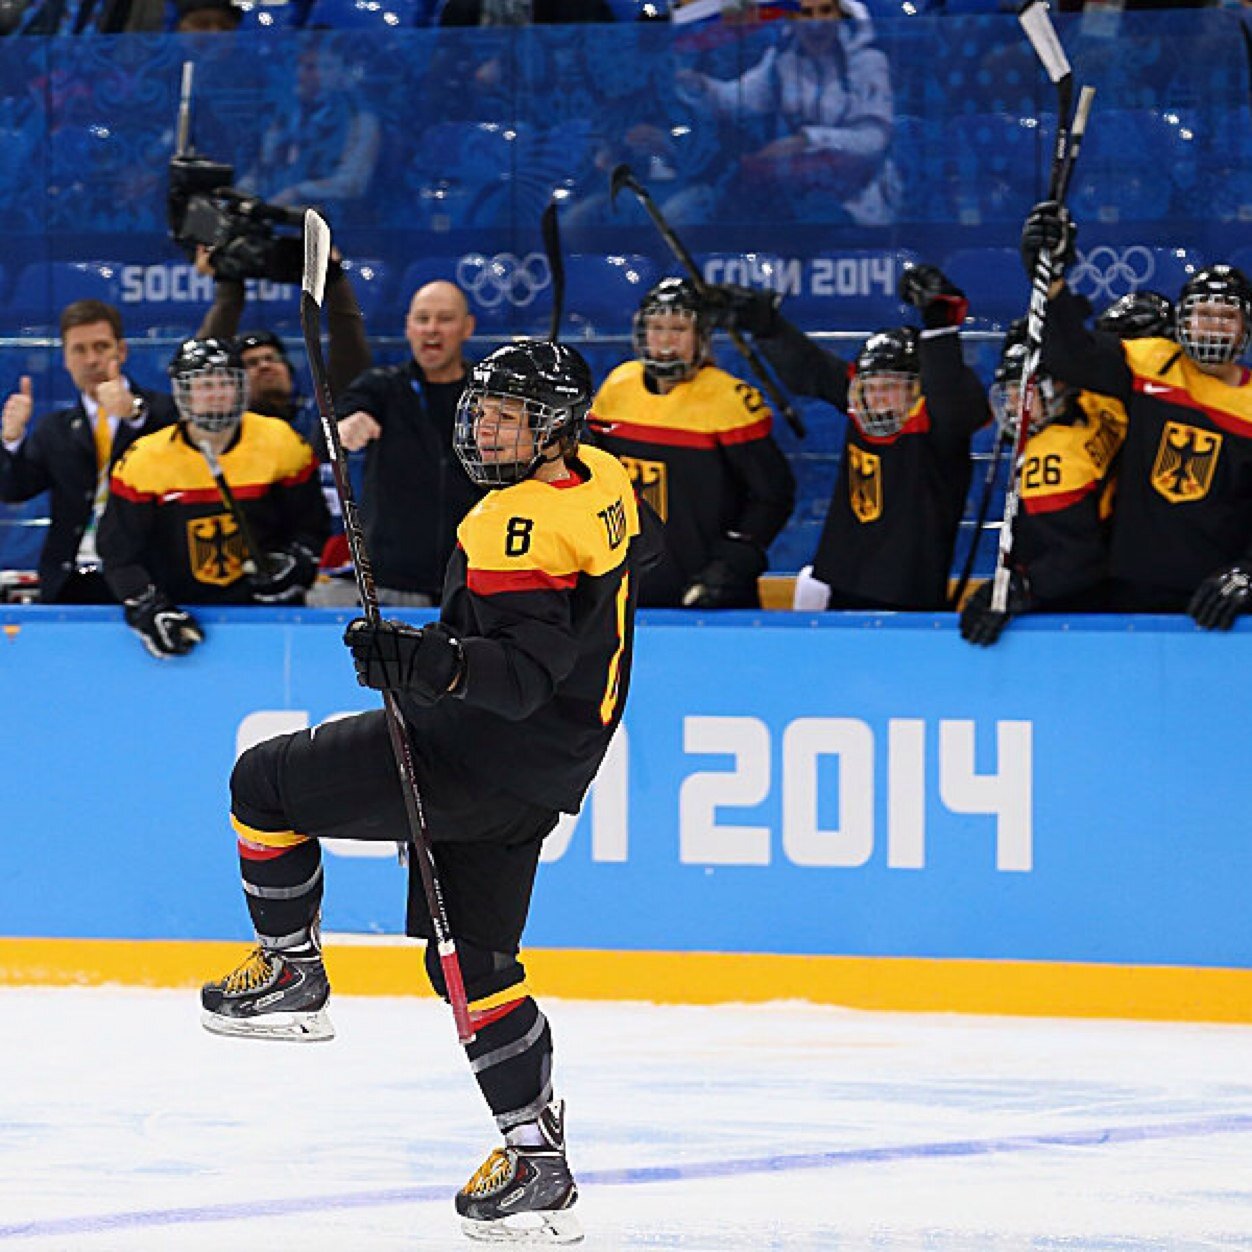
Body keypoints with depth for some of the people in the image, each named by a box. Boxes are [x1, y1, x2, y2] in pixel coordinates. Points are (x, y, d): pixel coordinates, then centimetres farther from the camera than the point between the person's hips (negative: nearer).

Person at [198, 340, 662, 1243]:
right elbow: (639, 545, 31)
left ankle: (292, 975, 10)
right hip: (535, 778, 10)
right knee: (474, 957, 12)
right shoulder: (602, 482, 7)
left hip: (482, 758, -10)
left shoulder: (522, 525, -22)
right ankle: (540, 1165, 7)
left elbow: (525, 671, -30)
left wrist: (430, 662, -43)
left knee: (265, 783, 0)